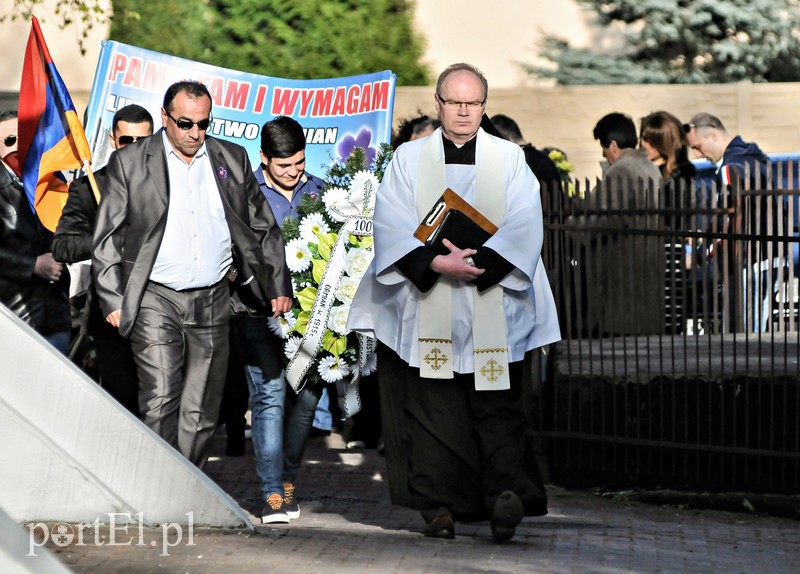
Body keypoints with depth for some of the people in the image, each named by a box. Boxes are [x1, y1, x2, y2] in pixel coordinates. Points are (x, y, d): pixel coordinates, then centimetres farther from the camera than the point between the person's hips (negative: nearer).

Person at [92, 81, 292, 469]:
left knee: (201, 414, 5)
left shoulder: (232, 159, 9)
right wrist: (112, 300, -4)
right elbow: (108, 237, 2)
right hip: (156, 300, -3)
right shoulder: (129, 162, 1)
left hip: (212, 303, 3)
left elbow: (263, 228, 16)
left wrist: (279, 287, 13)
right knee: (160, 403, -14)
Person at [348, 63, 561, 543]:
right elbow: (392, 227, -1)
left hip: (492, 311, 0)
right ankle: (440, 507, -3)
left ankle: (506, 492, -17)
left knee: (497, 406, -8)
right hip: (425, 308, 0)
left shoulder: (510, 160, 9)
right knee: (432, 408, -3)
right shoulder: (409, 159, 9)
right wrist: (435, 264, -16)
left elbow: (524, 228, -1)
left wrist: (479, 262, -16)